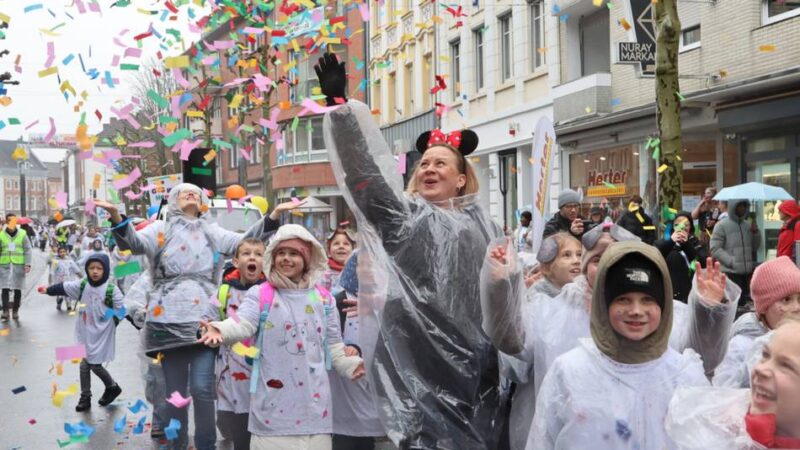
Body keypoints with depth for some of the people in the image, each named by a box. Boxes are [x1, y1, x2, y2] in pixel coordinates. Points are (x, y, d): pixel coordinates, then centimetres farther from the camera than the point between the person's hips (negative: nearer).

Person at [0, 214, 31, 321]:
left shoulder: (22, 234, 1)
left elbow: (27, 250, 1)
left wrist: (27, 264, -7)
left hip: (19, 266, 0)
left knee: (18, 290, 5)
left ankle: (15, 311, 16)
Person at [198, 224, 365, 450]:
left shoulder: (322, 298, 10)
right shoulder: (260, 294, 1)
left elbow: (333, 344, 15)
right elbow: (242, 324, -17)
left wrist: (351, 364, -2)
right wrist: (220, 330, -38)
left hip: (313, 397, 3)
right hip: (273, 397, -2)